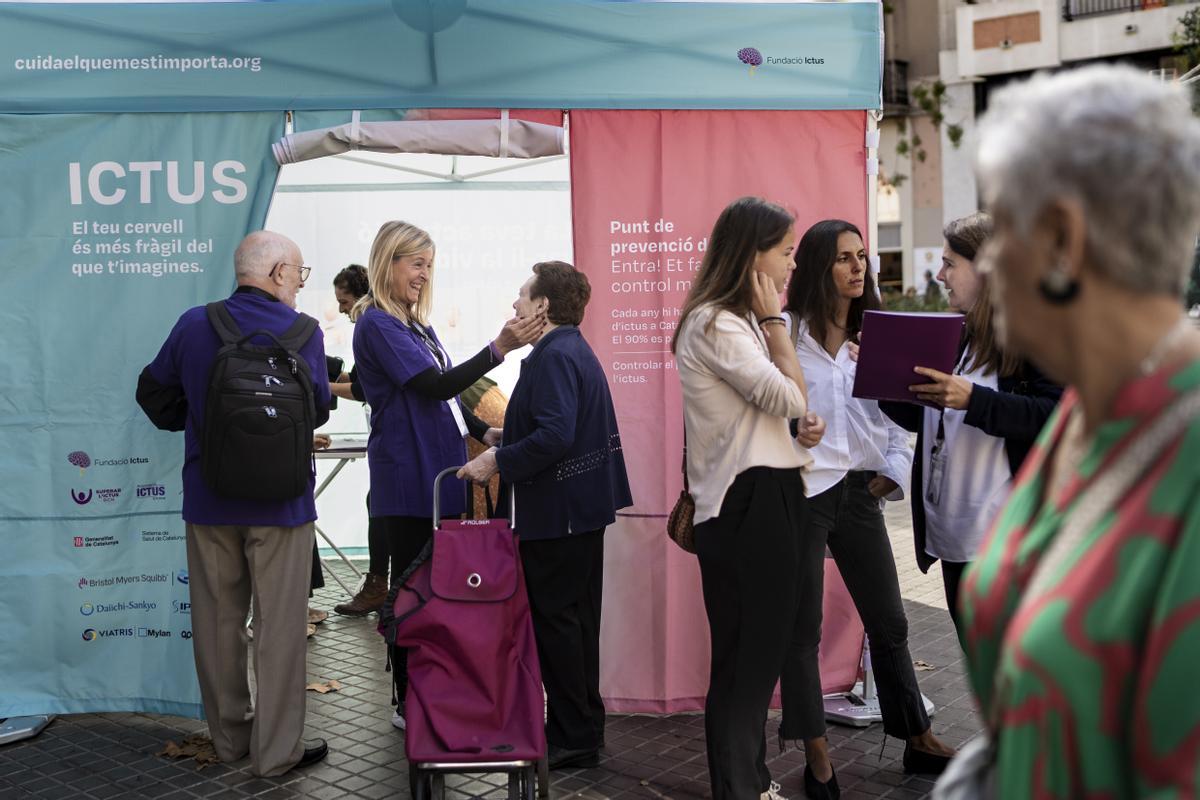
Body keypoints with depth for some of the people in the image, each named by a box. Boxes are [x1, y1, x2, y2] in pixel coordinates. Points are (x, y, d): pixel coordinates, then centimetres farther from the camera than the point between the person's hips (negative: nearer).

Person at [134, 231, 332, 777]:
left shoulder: (193, 325, -1)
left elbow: (155, 394, 7)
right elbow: (318, 409, -5)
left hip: (208, 498, 4)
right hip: (279, 500, -3)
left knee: (218, 620, 15)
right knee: (279, 624, 5)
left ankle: (229, 736, 27)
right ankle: (277, 750, 11)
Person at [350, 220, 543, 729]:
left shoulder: (417, 324, 17)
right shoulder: (377, 325, -11)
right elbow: (434, 386, -20)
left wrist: (483, 433, 9)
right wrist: (499, 348, -28)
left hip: (437, 472, 9)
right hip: (408, 478, -9)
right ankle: (409, 704, 9)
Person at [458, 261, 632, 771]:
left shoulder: (554, 356, -17)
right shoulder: (576, 351, 15)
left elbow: (556, 435, -28)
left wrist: (499, 460, -20)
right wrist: (508, 439, 21)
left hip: (558, 509, -11)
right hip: (585, 504, 11)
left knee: (555, 620, -2)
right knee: (577, 619, 16)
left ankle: (572, 737, 6)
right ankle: (585, 729, 26)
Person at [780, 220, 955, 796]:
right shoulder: (787, 331, -6)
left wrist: (894, 468, 1)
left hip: (860, 490, 5)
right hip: (801, 491, -5)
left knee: (889, 622, 13)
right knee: (802, 628, 5)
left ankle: (919, 742, 28)